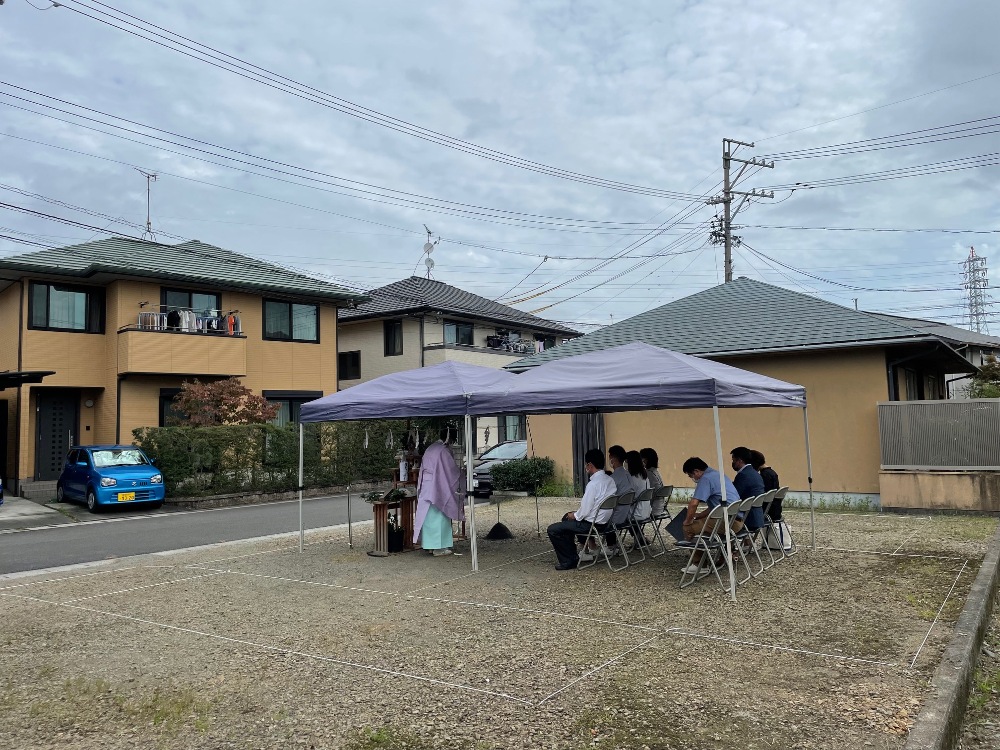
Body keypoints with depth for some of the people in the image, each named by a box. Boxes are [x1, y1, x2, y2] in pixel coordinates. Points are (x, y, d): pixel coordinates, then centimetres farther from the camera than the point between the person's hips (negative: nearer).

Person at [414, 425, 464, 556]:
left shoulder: (430, 448, 11)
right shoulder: (444, 451, -15)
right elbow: (452, 471, -11)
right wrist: (461, 475, 7)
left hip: (426, 489, 8)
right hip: (438, 489, -8)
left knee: (429, 516, 12)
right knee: (439, 517, -1)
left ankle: (430, 545, 19)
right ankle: (439, 547, 3)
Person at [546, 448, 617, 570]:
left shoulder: (593, 484, -25)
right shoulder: (610, 480, 2)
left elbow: (585, 510, -21)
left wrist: (575, 516, -1)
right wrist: (577, 513, 12)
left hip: (592, 524, -10)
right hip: (605, 521, 10)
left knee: (553, 530, -5)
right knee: (567, 517, 29)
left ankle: (569, 561, 3)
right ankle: (571, 553, 33)